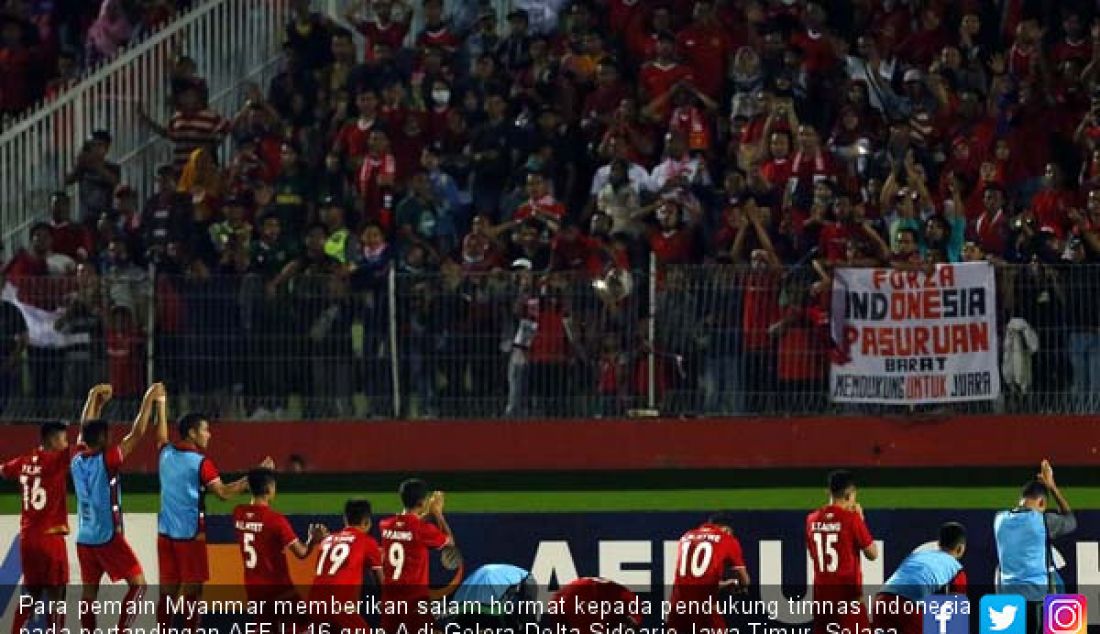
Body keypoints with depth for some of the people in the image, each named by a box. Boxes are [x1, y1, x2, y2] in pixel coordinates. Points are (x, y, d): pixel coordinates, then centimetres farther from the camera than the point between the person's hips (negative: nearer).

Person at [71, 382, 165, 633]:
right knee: (138, 584, 0)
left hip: (84, 538, 7)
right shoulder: (106, 461, -15)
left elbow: (84, 430, 19)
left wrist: (94, 399, 28)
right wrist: (149, 400, -8)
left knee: (89, 592, 9)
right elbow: (136, 434, -14)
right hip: (108, 537, -7)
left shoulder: (77, 460, 2)